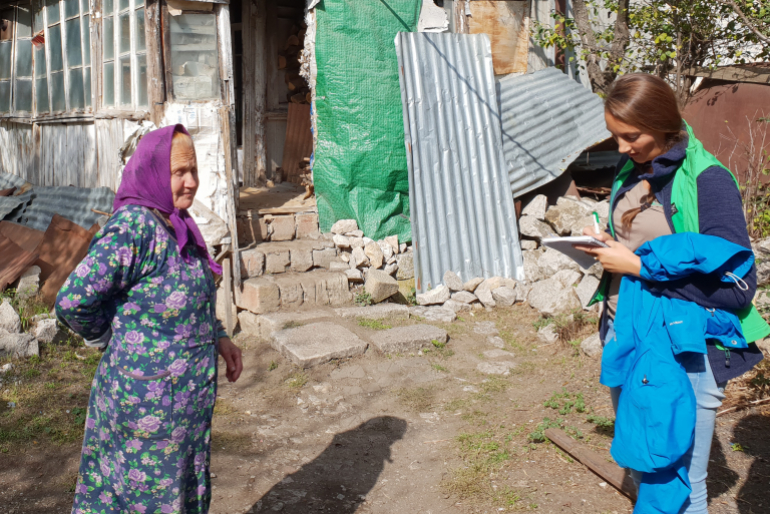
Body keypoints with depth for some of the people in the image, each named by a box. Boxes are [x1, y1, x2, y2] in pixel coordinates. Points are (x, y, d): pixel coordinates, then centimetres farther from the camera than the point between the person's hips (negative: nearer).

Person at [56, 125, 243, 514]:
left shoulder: (175, 223, 5)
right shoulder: (134, 227, -23)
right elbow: (72, 301, -26)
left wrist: (217, 336, 9)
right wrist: (110, 337, -9)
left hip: (186, 394, 8)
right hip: (149, 401, -8)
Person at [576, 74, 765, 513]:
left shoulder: (708, 180, -15)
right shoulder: (632, 172, 8)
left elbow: (738, 287, -20)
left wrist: (638, 266, -20)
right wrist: (604, 246, 1)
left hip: (683, 352, -7)